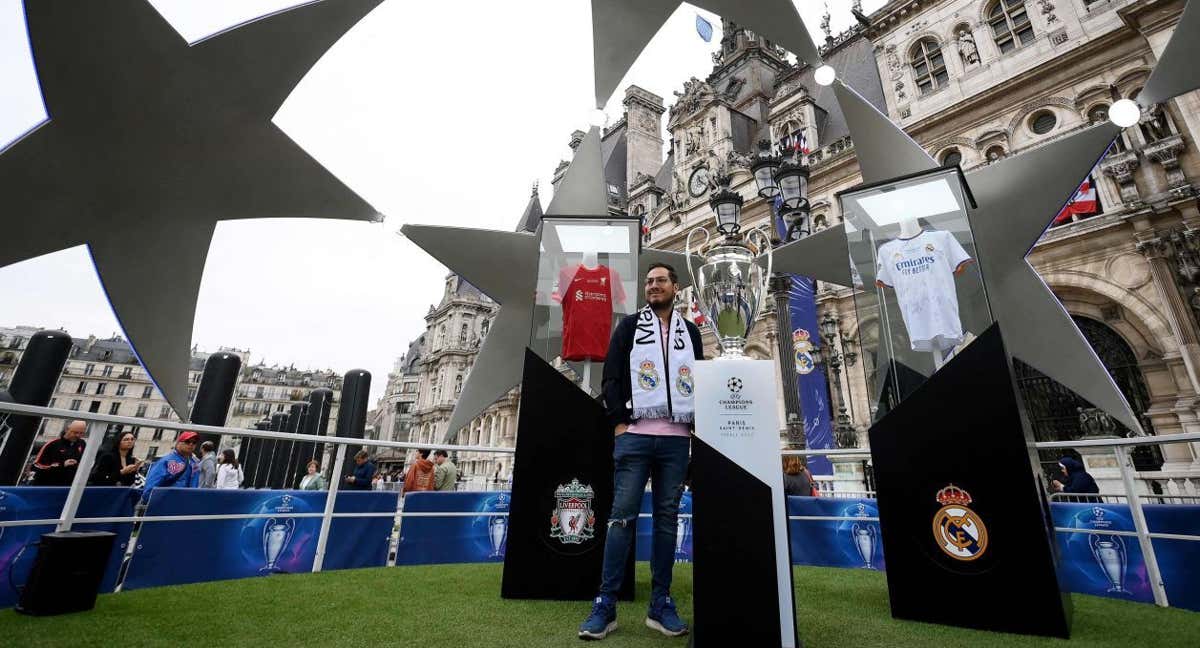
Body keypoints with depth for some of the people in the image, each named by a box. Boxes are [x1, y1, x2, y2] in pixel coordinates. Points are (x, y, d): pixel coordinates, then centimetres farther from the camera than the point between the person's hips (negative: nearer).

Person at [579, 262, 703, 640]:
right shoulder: (629, 326, 9)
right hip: (634, 435, -2)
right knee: (623, 515, -3)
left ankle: (660, 604, 16)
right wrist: (618, 422, -7)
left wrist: (697, 425, 5)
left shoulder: (690, 331, 16)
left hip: (676, 439, 3)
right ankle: (605, 605, 5)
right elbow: (611, 376, 2)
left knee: (667, 518, 6)